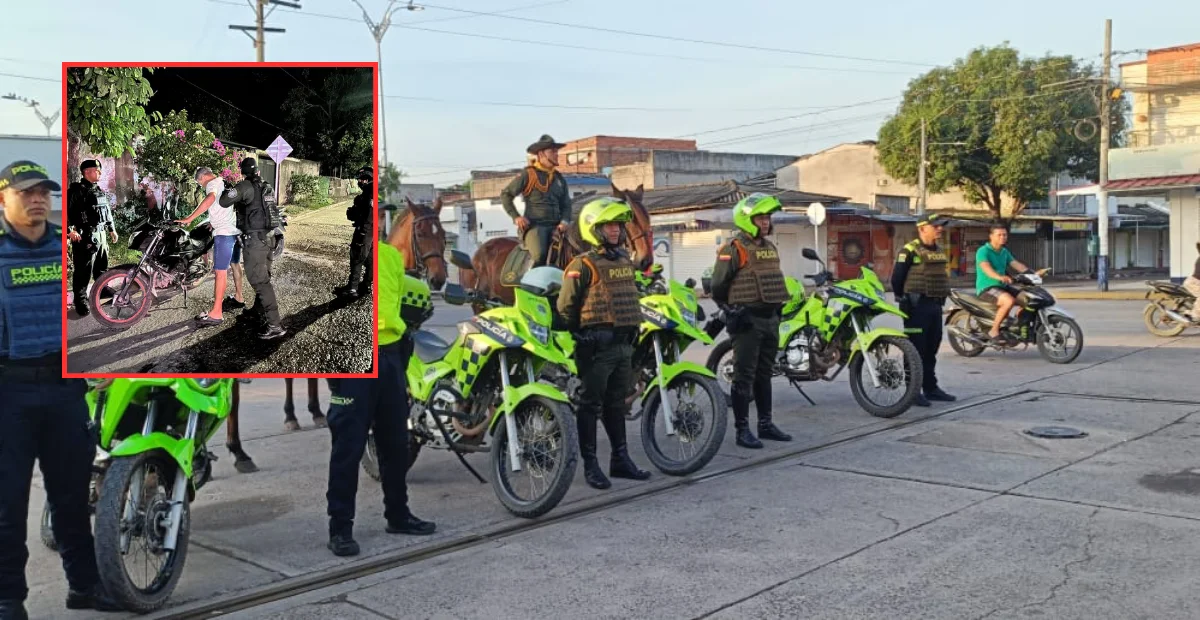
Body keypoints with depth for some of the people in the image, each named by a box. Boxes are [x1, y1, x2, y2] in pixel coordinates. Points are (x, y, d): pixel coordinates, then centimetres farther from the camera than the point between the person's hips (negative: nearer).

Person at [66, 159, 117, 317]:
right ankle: (81, 301, 0)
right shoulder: (77, 190, -11)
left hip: (101, 234, 8)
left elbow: (107, 210, 26)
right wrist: (70, 230, -24)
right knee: (83, 270, -6)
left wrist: (112, 229, 26)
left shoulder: (100, 191, 16)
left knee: (102, 266, 20)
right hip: (84, 236, -8)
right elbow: (66, 210, -18)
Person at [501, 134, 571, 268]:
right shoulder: (528, 174, 2)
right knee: (540, 255, -29)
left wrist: (564, 221, 1)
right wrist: (516, 217, -6)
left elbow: (566, 205, 21)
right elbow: (505, 194, 3)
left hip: (555, 226, 5)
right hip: (534, 225, -5)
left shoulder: (559, 178, 19)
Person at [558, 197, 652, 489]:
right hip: (597, 345, -8)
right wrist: (576, 335, -7)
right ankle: (590, 464, 6)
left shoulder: (625, 260, 14)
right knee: (591, 404, 0)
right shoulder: (584, 264, -10)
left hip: (624, 343, 8)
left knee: (617, 402, 16)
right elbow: (566, 305, -10)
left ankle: (620, 458, 25)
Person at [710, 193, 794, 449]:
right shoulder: (733, 249, -10)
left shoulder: (770, 247, 16)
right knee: (744, 376, -5)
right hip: (746, 321, -8)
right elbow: (718, 287, -9)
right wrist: (731, 311, -8)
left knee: (764, 374, 15)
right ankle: (742, 429, -1)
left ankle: (765, 424, 23)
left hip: (770, 319, 8)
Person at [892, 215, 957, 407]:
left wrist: (941, 298, 20)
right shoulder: (910, 250, -11)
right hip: (917, 306, -8)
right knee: (916, 349, -6)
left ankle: (931, 387, 22)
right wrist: (903, 299, -2)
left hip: (935, 305, 8)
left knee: (932, 349, 13)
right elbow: (897, 277, -10)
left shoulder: (940, 251, 15)